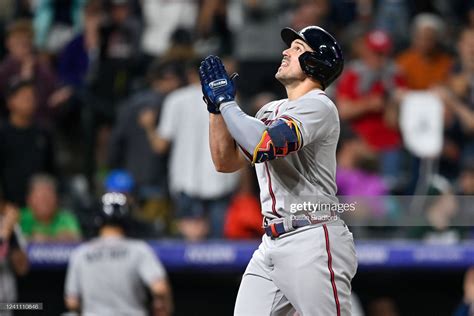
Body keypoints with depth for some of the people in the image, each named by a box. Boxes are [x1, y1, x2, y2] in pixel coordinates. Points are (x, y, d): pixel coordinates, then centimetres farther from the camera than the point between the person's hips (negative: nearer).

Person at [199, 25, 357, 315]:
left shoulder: (318, 106, -8)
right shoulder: (270, 111, 19)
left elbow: (262, 146, -23)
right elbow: (226, 162, 20)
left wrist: (225, 101, -10)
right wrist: (216, 106, 10)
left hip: (313, 245, -8)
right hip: (270, 247, 9)